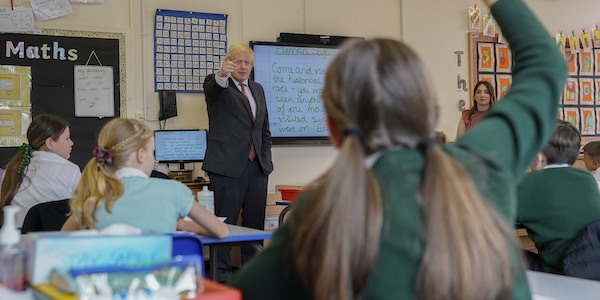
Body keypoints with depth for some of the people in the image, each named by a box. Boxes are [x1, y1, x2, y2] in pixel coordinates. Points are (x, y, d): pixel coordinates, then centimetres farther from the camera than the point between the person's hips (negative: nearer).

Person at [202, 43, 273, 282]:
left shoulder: (258, 90, 19)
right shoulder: (216, 85, 1)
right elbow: (212, 89, -25)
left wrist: (266, 159, 11)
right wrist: (222, 75, -47)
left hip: (257, 167, 6)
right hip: (228, 167, -6)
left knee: (255, 222, 9)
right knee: (224, 221, -2)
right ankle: (221, 275, 7)